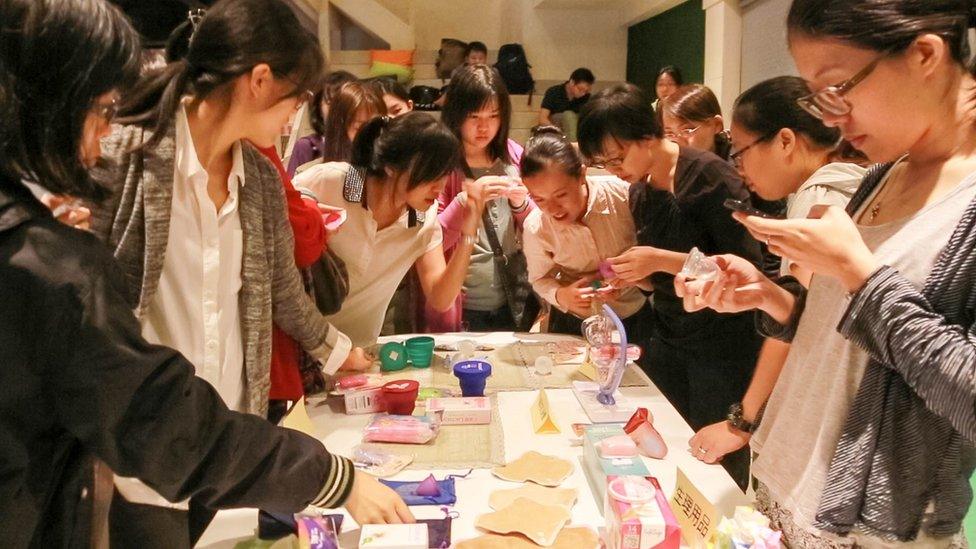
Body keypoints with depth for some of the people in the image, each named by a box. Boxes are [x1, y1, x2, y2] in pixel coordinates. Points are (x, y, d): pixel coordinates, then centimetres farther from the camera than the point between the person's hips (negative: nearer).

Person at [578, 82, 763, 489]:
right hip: (668, 334, 7)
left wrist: (662, 261, -23)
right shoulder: (639, 191, 7)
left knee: (717, 467, 3)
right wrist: (631, 278, -4)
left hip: (724, 342, -7)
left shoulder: (708, 175, -15)